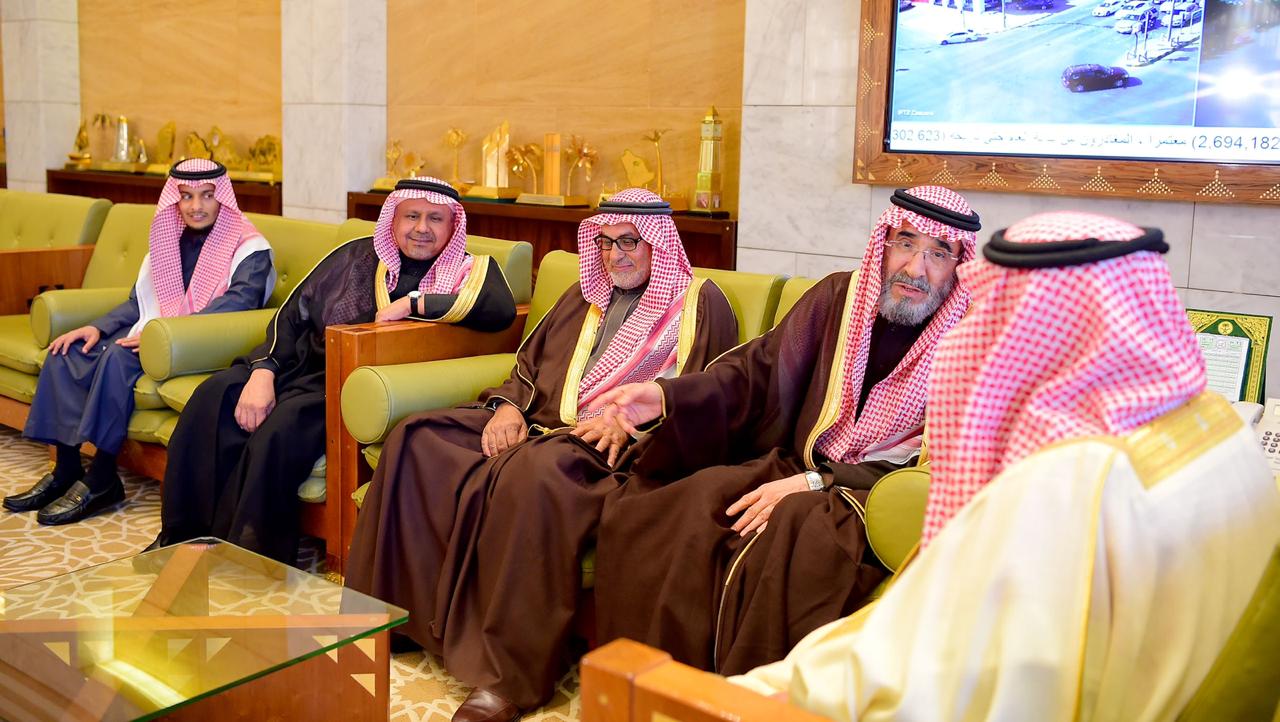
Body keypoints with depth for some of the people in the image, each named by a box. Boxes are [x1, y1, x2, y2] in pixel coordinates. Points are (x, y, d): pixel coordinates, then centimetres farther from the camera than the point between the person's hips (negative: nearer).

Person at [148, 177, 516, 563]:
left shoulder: (467, 270, 1)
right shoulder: (356, 255, 12)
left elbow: (501, 308, -23)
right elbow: (293, 315, 12)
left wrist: (412, 303, -18)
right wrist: (263, 371, -5)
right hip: (306, 364, 5)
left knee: (283, 425, -30)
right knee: (216, 394, -17)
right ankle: (185, 534, -3)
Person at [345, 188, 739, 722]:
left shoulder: (700, 304, 6)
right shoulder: (587, 294, 26)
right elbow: (530, 363, 25)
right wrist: (508, 405, 3)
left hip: (614, 446, -7)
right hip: (537, 424, 7)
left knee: (534, 472, -39)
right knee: (416, 438, -11)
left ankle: (509, 677, -33)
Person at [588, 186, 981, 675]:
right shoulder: (839, 297, 8)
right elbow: (758, 368, 9)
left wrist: (819, 482, -19)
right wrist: (668, 395, -8)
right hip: (797, 468, 5)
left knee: (792, 524, -35)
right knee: (688, 502, -21)